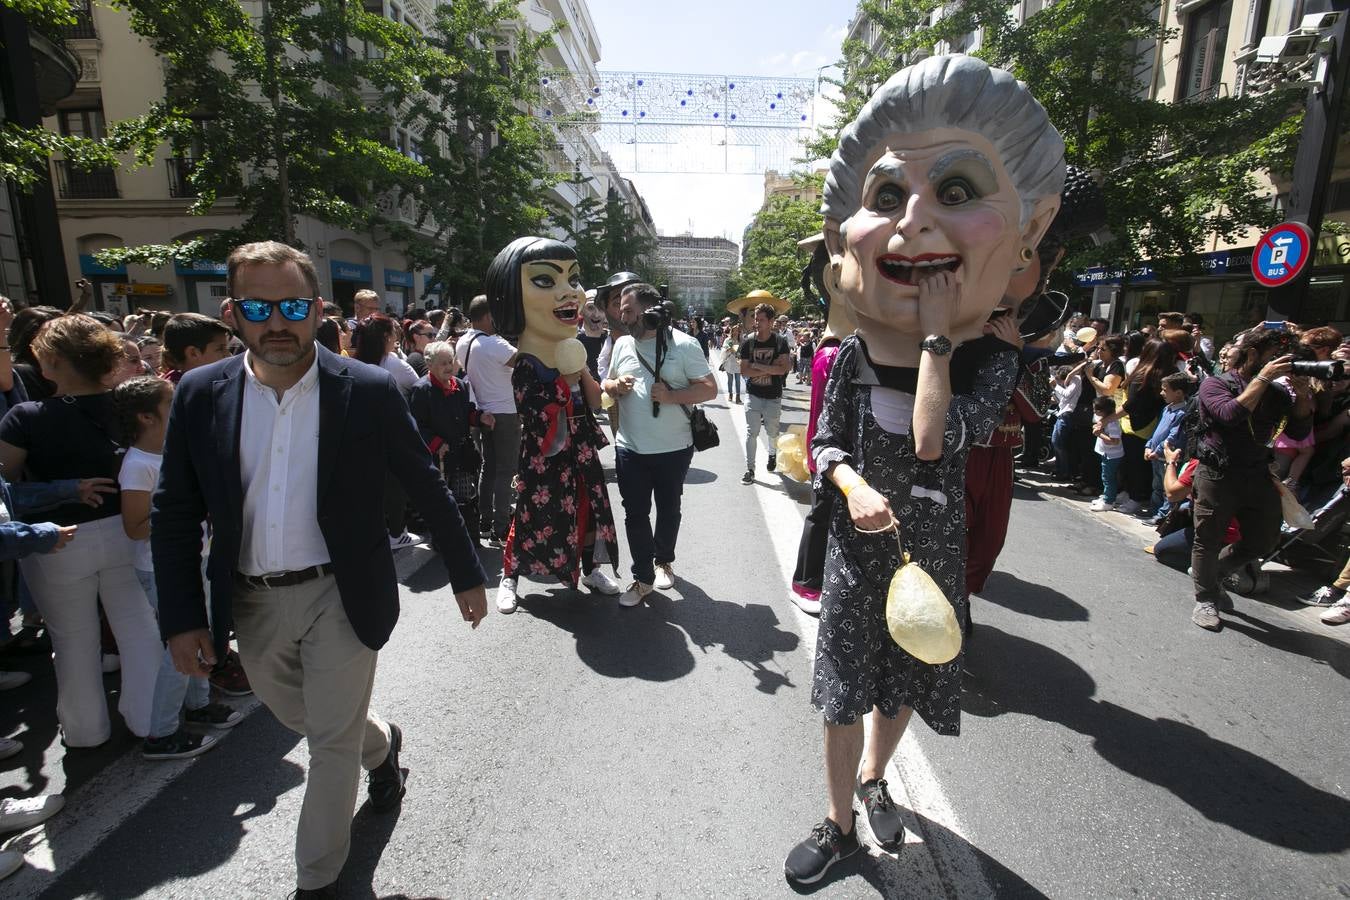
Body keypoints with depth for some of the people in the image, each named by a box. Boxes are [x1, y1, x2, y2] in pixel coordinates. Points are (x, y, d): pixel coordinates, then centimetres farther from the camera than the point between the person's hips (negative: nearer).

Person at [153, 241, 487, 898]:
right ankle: (382, 745, 58)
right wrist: (181, 617, -2)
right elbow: (173, 516, 2)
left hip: (340, 596, -4)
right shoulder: (199, 394, -4)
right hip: (251, 602, 4)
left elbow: (427, 489, -6)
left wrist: (466, 574, -1)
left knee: (333, 741, 8)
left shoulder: (369, 391, -13)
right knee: (302, 719, 25)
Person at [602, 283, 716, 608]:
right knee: (635, 514, 5)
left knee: (668, 509, 15)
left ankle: (663, 561, 39)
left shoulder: (683, 344, -8)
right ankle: (643, 578, 19)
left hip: (673, 448, -3)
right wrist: (615, 386, -6)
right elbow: (607, 384, 18)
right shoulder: (622, 344, 6)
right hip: (630, 449, 3)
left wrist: (671, 396, -23)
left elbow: (709, 388, -9)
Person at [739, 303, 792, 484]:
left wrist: (757, 366, -16)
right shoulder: (748, 342, -3)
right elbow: (743, 370, -7)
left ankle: (772, 454, 44)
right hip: (753, 395, 0)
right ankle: (750, 469, 5)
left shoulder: (780, 342, -6)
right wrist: (769, 370, -14)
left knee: (772, 432, 14)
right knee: (751, 433, -2)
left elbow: (783, 368, -17)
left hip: (773, 396, 0)